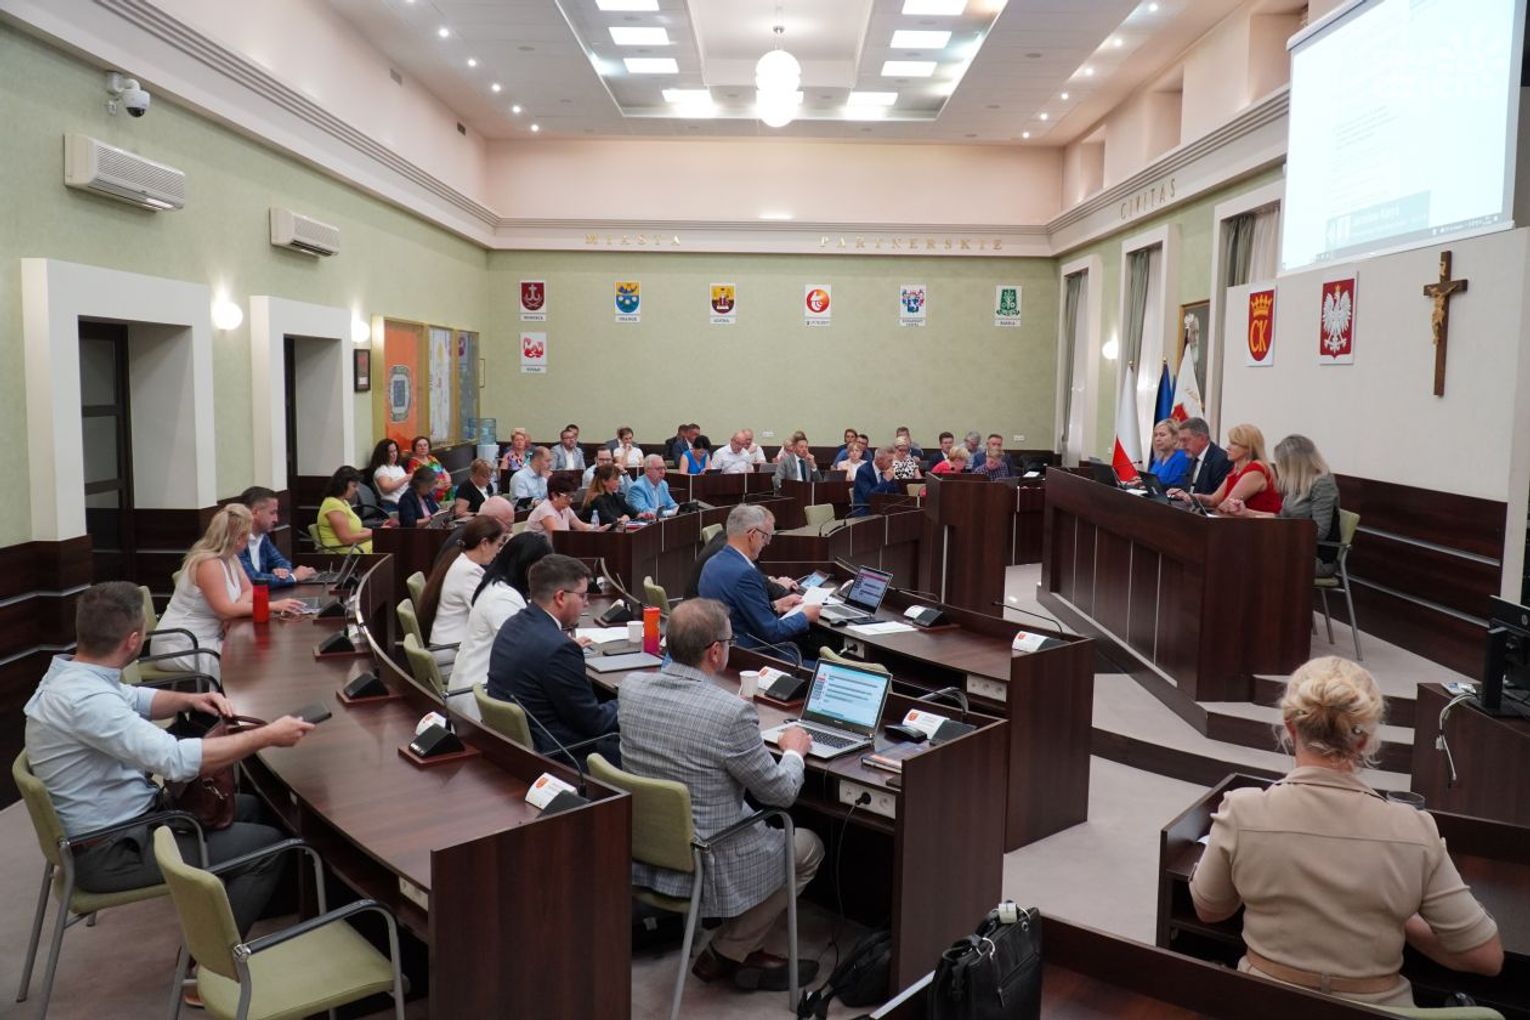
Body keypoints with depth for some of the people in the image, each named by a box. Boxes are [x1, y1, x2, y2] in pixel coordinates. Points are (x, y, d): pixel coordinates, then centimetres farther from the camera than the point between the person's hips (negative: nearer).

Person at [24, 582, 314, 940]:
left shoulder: (72, 672, 0)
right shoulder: (84, 698, -32)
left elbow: (136, 700, 20)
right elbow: (176, 760, -39)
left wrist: (188, 700, 1)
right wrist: (267, 736, -31)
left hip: (119, 816, 10)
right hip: (110, 850, -10)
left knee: (248, 808, 19)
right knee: (268, 845, -9)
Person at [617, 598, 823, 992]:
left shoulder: (630, 687, -9)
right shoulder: (732, 712, -27)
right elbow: (780, 793, -13)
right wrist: (794, 751, 7)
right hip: (704, 864, -7)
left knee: (765, 821, 30)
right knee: (808, 847, 19)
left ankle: (742, 951, 31)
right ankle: (723, 956, 21)